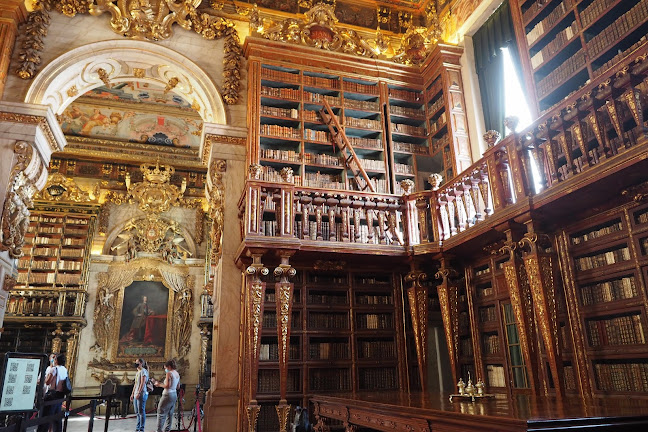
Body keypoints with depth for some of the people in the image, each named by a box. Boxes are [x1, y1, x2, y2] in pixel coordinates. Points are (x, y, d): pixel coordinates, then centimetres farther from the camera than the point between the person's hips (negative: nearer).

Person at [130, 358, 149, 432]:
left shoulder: (143, 371, -8)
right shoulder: (137, 372, 19)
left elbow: (142, 383, -16)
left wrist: (139, 393, -21)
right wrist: (132, 394, 17)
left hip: (141, 394, -9)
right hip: (136, 395, 9)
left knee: (141, 412, -5)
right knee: (137, 412, 12)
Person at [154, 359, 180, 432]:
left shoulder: (169, 373, -13)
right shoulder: (177, 374, 11)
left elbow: (167, 386, -20)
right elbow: (178, 387, 17)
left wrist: (159, 384, -7)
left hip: (168, 395, -8)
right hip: (174, 395, 8)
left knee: (161, 413, 0)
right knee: (170, 414, 13)